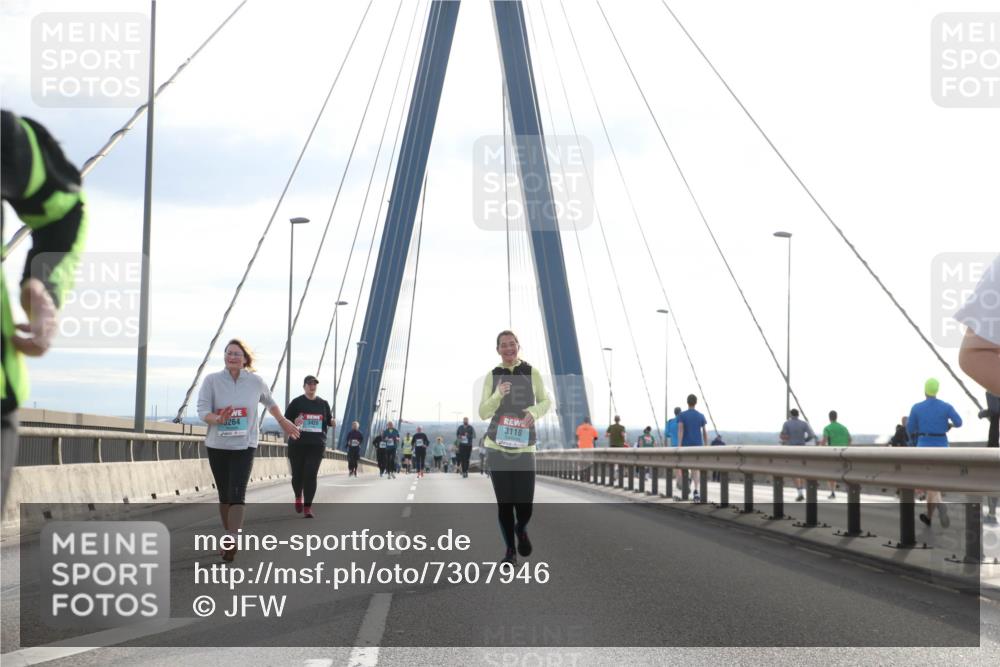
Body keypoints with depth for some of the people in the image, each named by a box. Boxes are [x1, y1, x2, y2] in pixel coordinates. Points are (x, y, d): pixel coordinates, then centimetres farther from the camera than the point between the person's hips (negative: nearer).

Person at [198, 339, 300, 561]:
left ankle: (231, 542, -20)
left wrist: (283, 422, 28)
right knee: (224, 495, 11)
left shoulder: (256, 382, -2)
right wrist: (219, 419, -32)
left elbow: (269, 402, 18)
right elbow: (202, 411, -12)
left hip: (244, 446, -1)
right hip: (217, 446, 1)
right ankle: (229, 536, 26)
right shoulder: (212, 380, -7)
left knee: (237, 495, -15)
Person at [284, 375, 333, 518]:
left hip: (317, 445, 1)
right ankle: (298, 497, 38)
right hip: (297, 444, -1)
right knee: (297, 474, 6)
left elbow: (329, 421, 17)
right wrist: (294, 423, -20)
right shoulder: (296, 402, 2)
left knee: (311, 475, -9)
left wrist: (333, 422, -7)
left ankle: (307, 508, -7)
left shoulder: (323, 404, 10)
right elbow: (285, 420, 2)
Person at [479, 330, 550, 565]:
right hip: (497, 448, 1)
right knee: (504, 504, 2)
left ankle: (521, 529, 32)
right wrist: (498, 395, -17)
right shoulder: (492, 376, 2)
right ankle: (510, 551, 20)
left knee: (525, 506, -4)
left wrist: (534, 411, -11)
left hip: (524, 448, -1)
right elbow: (483, 413, 1)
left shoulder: (532, 373, 0)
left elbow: (545, 402, 11)